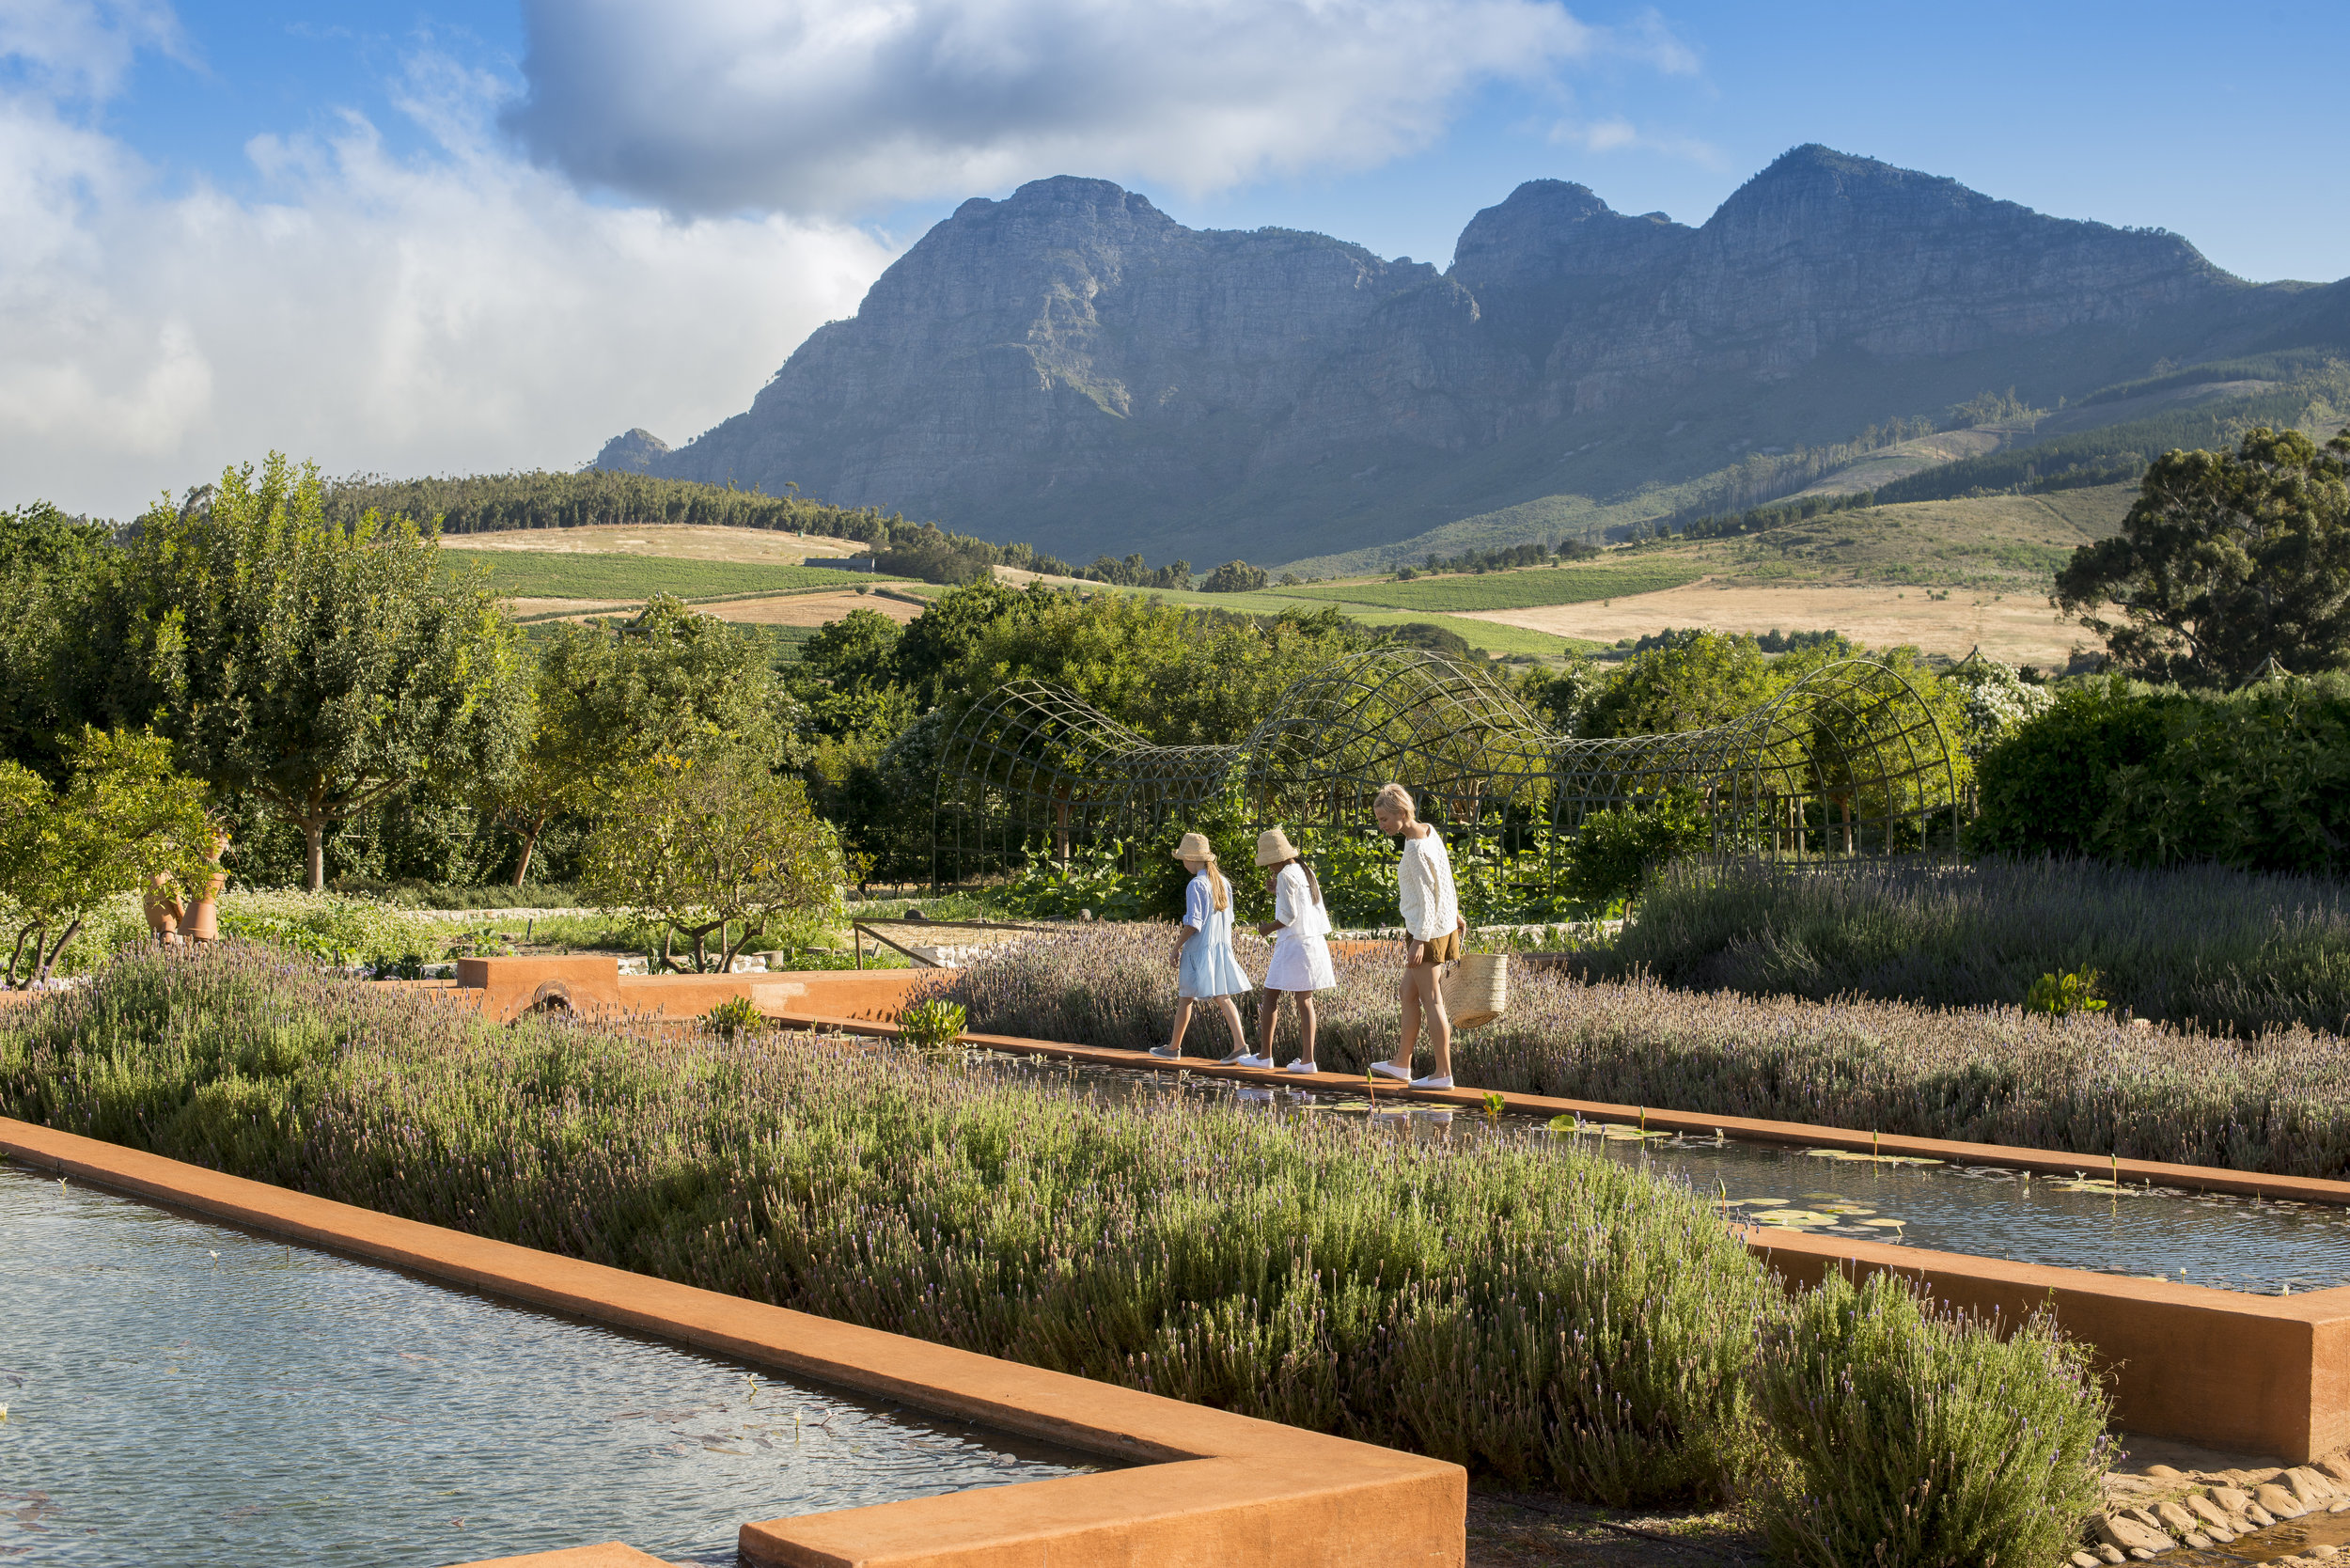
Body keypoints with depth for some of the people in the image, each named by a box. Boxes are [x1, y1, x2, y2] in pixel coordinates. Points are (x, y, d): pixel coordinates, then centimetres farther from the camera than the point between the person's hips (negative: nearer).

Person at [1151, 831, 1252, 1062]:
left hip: (1199, 950, -7)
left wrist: (1177, 946, -8)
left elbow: (1193, 924, -18)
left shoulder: (1196, 885, -15)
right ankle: (1240, 1045, -9)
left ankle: (1174, 1047, 16)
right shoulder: (1223, 882, 8)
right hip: (1221, 948, 7)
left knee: (1185, 999, 6)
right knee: (1223, 998, 4)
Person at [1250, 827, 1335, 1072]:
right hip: (1314, 942, 8)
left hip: (1292, 944, -8)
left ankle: (1264, 1054, 5)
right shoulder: (1307, 872, 14)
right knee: (1304, 1000, 7)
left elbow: (1289, 915, -17)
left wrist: (1269, 928, -1)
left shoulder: (1285, 876, -12)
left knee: (1271, 997, 2)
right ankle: (1307, 1059, 2)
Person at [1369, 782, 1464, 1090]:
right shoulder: (1429, 831, 6)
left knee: (1431, 1001, -3)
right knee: (1409, 995, 16)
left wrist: (1419, 940, -21)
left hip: (1427, 930, -10)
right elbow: (1445, 878, 17)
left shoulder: (1415, 849, -21)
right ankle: (1402, 1064, 24)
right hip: (1443, 924, 10)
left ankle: (1443, 1073, 1)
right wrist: (1453, 913, 27)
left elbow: (1427, 896, -22)